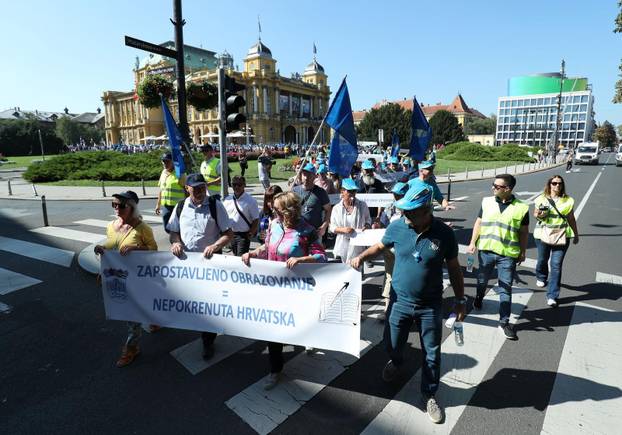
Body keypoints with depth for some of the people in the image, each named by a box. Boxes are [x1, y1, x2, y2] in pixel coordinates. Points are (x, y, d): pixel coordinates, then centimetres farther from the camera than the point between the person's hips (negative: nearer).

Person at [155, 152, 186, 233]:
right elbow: (161, 190, 18)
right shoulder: (163, 173, 12)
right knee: (167, 228, 10)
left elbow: (186, 190, -8)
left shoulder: (180, 173, -8)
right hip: (165, 206, 6)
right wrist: (158, 204, 18)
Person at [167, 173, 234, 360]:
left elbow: (229, 233, -8)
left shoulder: (215, 205, -8)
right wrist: (175, 242, -9)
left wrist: (215, 246, -24)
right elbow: (173, 231, 13)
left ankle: (208, 342, 23)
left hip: (210, 260, -3)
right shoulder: (180, 207, 3)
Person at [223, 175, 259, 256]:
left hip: (243, 235, -5)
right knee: (235, 256, 17)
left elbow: (256, 220, -7)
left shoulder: (250, 201, -8)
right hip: (230, 234, 5)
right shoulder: (227, 200, 6)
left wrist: (250, 234, -13)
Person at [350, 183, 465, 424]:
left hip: (431, 306, -1)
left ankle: (429, 395, 38)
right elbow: (380, 246, 7)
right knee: (392, 344, 20)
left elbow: (454, 268, -2)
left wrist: (460, 300, 2)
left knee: (431, 354, 13)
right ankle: (396, 362, 56)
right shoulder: (396, 227, -13)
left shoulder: (444, 234, -16)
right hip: (400, 301, 2)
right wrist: (362, 256, -9)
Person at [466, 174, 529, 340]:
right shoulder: (487, 202, 1)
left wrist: (522, 252, 5)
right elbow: (478, 223, 6)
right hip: (486, 250, 2)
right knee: (482, 280, 20)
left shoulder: (521, 208, -5)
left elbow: (524, 232, 4)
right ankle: (479, 298, 50)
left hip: (508, 254, -2)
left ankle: (504, 322, 11)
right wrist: (472, 243, 1)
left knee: (505, 288, 2)